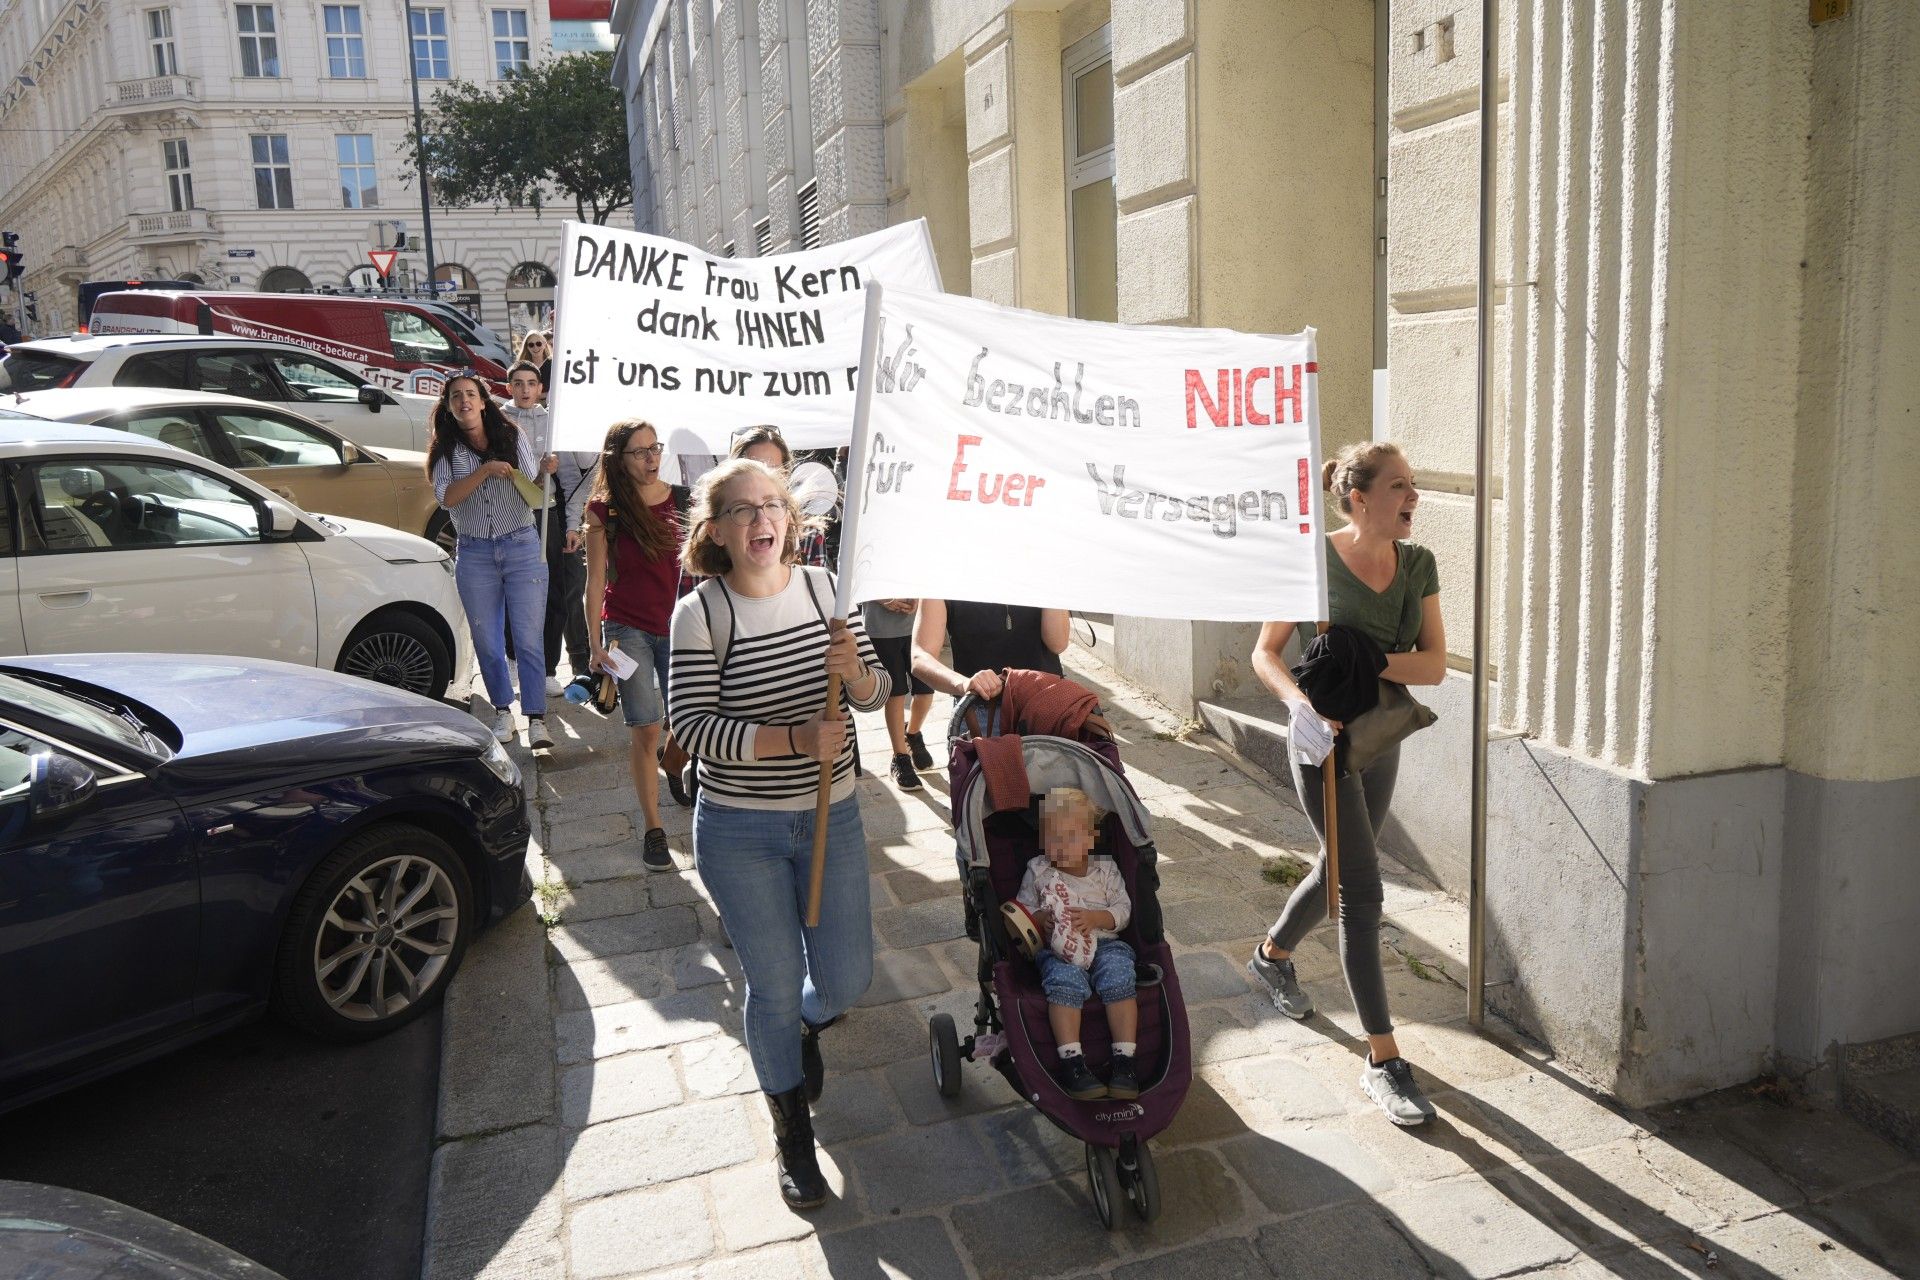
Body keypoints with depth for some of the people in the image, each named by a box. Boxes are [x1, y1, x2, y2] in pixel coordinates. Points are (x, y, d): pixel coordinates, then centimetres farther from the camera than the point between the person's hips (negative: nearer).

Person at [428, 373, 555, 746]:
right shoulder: (446, 451, 4)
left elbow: (532, 495, 3)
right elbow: (447, 497, -12)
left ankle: (536, 719, -6)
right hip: (475, 554, 2)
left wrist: (543, 474, -18)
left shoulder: (514, 438, 3)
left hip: (522, 547, -2)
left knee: (528, 639, -7)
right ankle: (503, 711, 24)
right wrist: (485, 470, -23)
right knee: (487, 641, 8)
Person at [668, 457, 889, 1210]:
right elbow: (691, 724, -18)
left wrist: (854, 672, -22)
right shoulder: (700, 613, -13)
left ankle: (805, 1026, 50)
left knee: (846, 981, 11)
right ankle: (793, 1135, 34)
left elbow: (877, 694, 2)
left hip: (831, 817, 3)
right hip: (739, 834, -3)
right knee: (774, 985, 8)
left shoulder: (825, 588, -3)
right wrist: (796, 738, -27)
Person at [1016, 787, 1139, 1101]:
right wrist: (1041, 919, -10)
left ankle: (1123, 1059, -27)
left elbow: (1123, 909, 8)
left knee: (1119, 980, -30)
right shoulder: (1037, 870, 14)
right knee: (1066, 982, -34)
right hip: (1058, 949, -1)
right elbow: (1022, 909, 13)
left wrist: (1095, 918, -11)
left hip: (1105, 944, 1)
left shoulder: (1106, 869, 14)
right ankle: (1071, 1060, -35)